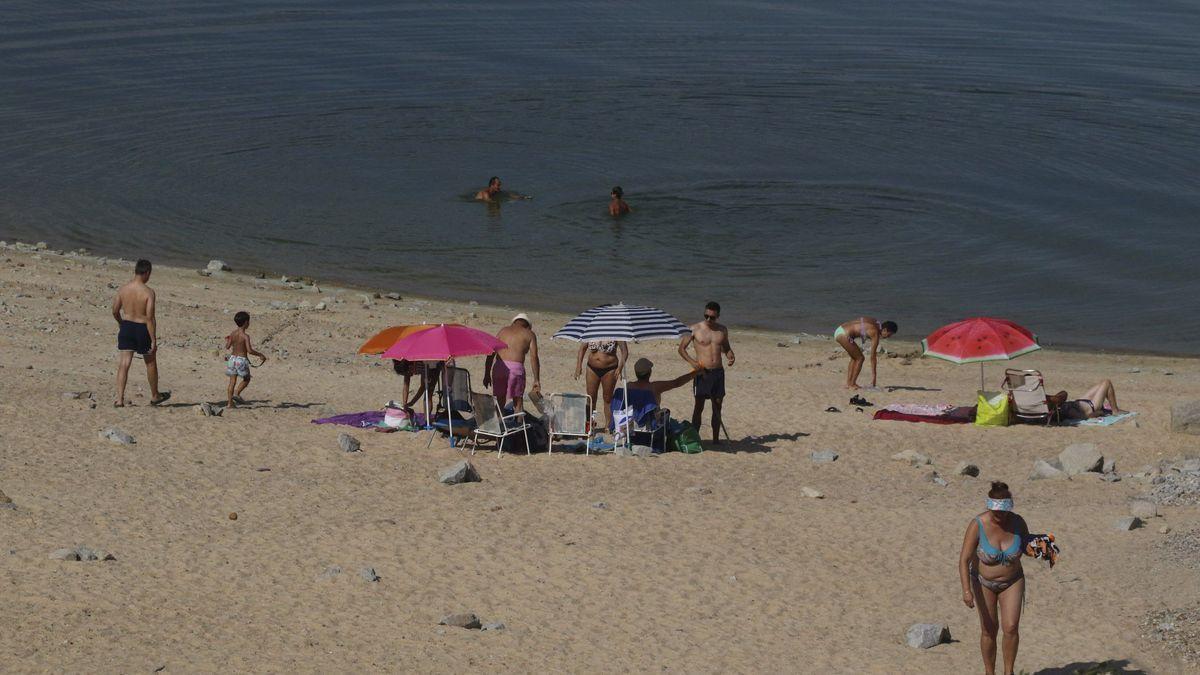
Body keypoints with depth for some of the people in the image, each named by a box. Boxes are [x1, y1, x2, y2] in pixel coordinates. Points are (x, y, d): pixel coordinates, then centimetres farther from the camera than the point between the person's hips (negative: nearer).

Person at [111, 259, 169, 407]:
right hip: (142, 329, -3)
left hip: (126, 328, 3)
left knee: (124, 364, 4)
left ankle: (119, 399, -6)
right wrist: (154, 340, -15)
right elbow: (150, 317, -20)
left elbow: (115, 311, 4)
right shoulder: (148, 292, -18)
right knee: (151, 363, 17)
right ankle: (155, 396, 33)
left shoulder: (123, 289, -4)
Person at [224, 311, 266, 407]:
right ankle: (236, 393, -3)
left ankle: (229, 402, 7)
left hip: (232, 358, 6)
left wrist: (227, 340, 31)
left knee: (232, 381, 8)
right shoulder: (245, 336, -16)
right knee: (246, 379, 14)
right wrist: (260, 354, -11)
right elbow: (250, 350, -23)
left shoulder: (233, 333, 2)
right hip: (242, 360, -6)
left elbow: (227, 346, 10)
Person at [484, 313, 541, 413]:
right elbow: (534, 358, 2)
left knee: (500, 402, 12)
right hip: (516, 368, -3)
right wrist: (536, 380, 2)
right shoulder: (529, 334, 11)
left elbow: (491, 353, 15)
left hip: (499, 367, 3)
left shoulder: (503, 330, 20)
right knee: (518, 402, 8)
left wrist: (487, 375, 16)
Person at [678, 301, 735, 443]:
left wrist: (730, 356, 0)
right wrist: (692, 361, -16)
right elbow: (682, 348, 0)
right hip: (702, 372, -4)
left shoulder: (722, 330, 8)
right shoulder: (695, 329, -4)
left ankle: (716, 438, 14)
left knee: (717, 406, 7)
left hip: (718, 372, 4)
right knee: (699, 406, -5)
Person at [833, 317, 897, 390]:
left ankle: (848, 383, 22)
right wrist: (873, 375, -4)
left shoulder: (875, 323, 11)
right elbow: (873, 357, -9)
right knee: (860, 358, 0)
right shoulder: (875, 333, -11)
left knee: (855, 357, 20)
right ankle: (852, 384, 5)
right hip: (843, 334, -10)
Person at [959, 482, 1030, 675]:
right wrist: (966, 590, -38)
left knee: (1011, 628, -11)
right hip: (984, 582, -1)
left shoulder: (1018, 522, -20)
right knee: (989, 630, 3)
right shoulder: (977, 525, -28)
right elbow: (964, 560, -27)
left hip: (1012, 581, 1)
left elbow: (1028, 547, 0)